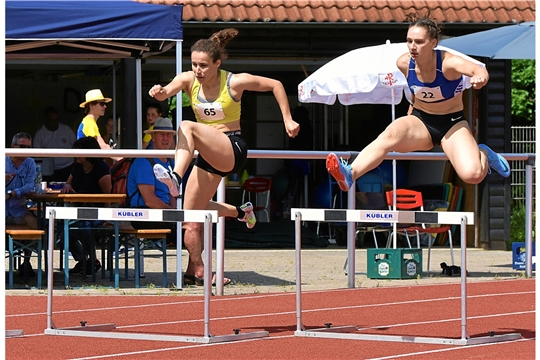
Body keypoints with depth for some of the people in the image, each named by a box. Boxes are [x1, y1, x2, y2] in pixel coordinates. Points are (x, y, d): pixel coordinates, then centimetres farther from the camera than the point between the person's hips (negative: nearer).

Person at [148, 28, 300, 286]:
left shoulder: (235, 82, -10)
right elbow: (168, 91, -21)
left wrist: (288, 120, 0)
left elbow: (275, 85, 2)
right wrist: (160, 92, -45)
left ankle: (176, 177, -51)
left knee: (187, 127, -32)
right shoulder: (188, 80, -1)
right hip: (209, 155, 6)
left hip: (232, 149, -6)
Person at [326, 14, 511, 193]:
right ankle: (350, 174, -52)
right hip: (420, 121, 2)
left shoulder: (448, 62, -24)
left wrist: (479, 77, -68)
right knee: (391, 133, -34)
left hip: (452, 123, -2)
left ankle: (483, 154, 11)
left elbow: (478, 70, -45)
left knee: (472, 174, -26)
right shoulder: (404, 63, -10)